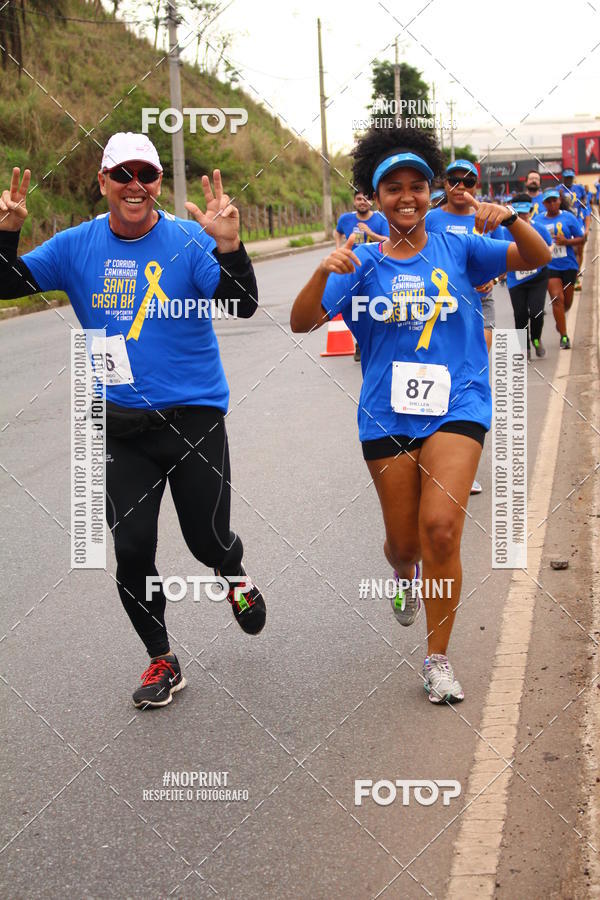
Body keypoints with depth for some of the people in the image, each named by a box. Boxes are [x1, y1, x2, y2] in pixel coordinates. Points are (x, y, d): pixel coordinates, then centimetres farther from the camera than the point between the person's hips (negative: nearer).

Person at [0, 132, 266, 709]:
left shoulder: (190, 242, -9)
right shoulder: (77, 247, 1)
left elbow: (243, 305, -20)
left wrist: (228, 245, -37)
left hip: (195, 418, -2)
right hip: (121, 426, 3)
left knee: (208, 540, 5)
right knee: (131, 549, 2)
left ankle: (233, 574, 43)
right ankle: (161, 660, 21)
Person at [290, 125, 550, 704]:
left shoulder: (456, 250, 4)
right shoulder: (361, 263, 4)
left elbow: (537, 258, 1)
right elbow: (302, 322, -4)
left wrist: (510, 220, -19)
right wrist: (324, 272, -23)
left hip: (455, 406, -1)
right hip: (388, 413, 1)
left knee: (441, 525, -19)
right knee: (403, 541, 10)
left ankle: (437, 658, -3)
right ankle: (406, 580, 51)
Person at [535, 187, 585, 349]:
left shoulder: (568, 217, -2)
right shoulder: (538, 220, 2)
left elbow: (581, 239, -1)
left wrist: (566, 241, -17)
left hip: (568, 265, 1)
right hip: (549, 266, -1)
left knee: (567, 302, 11)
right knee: (557, 298, -13)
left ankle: (560, 319, 46)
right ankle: (564, 336, -8)